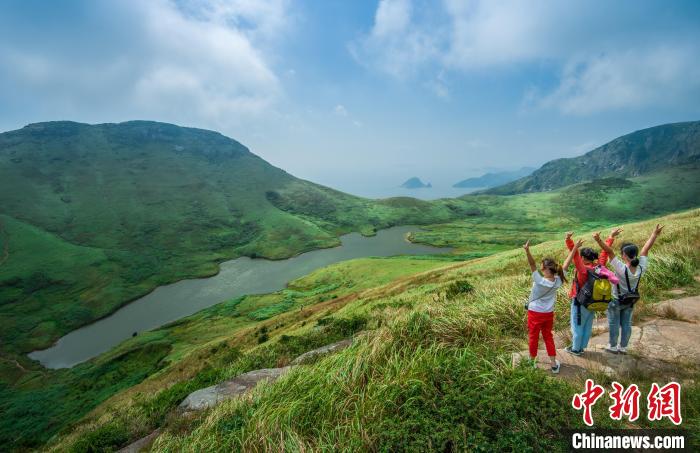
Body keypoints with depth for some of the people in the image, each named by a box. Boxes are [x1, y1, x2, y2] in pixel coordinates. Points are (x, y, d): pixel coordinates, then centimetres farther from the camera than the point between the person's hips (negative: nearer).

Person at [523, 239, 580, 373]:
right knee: (548, 337, 20)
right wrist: (574, 248, -4)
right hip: (549, 314, 4)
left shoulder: (540, 281, -28)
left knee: (533, 337, 14)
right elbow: (566, 265, -9)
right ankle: (553, 363, 24)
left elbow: (532, 265, -37)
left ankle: (532, 360, 30)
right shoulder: (558, 281, -14)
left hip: (535, 313, -4)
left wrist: (527, 250, -50)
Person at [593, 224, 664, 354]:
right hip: (630, 300, 5)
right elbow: (645, 249, -11)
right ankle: (623, 347, 34)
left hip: (616, 300, -5)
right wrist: (654, 234, -1)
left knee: (614, 324, 14)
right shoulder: (641, 268, -20)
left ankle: (613, 346, 29)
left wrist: (599, 241, -53)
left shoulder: (621, 269, -35)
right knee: (626, 323, 20)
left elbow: (610, 252, -42)